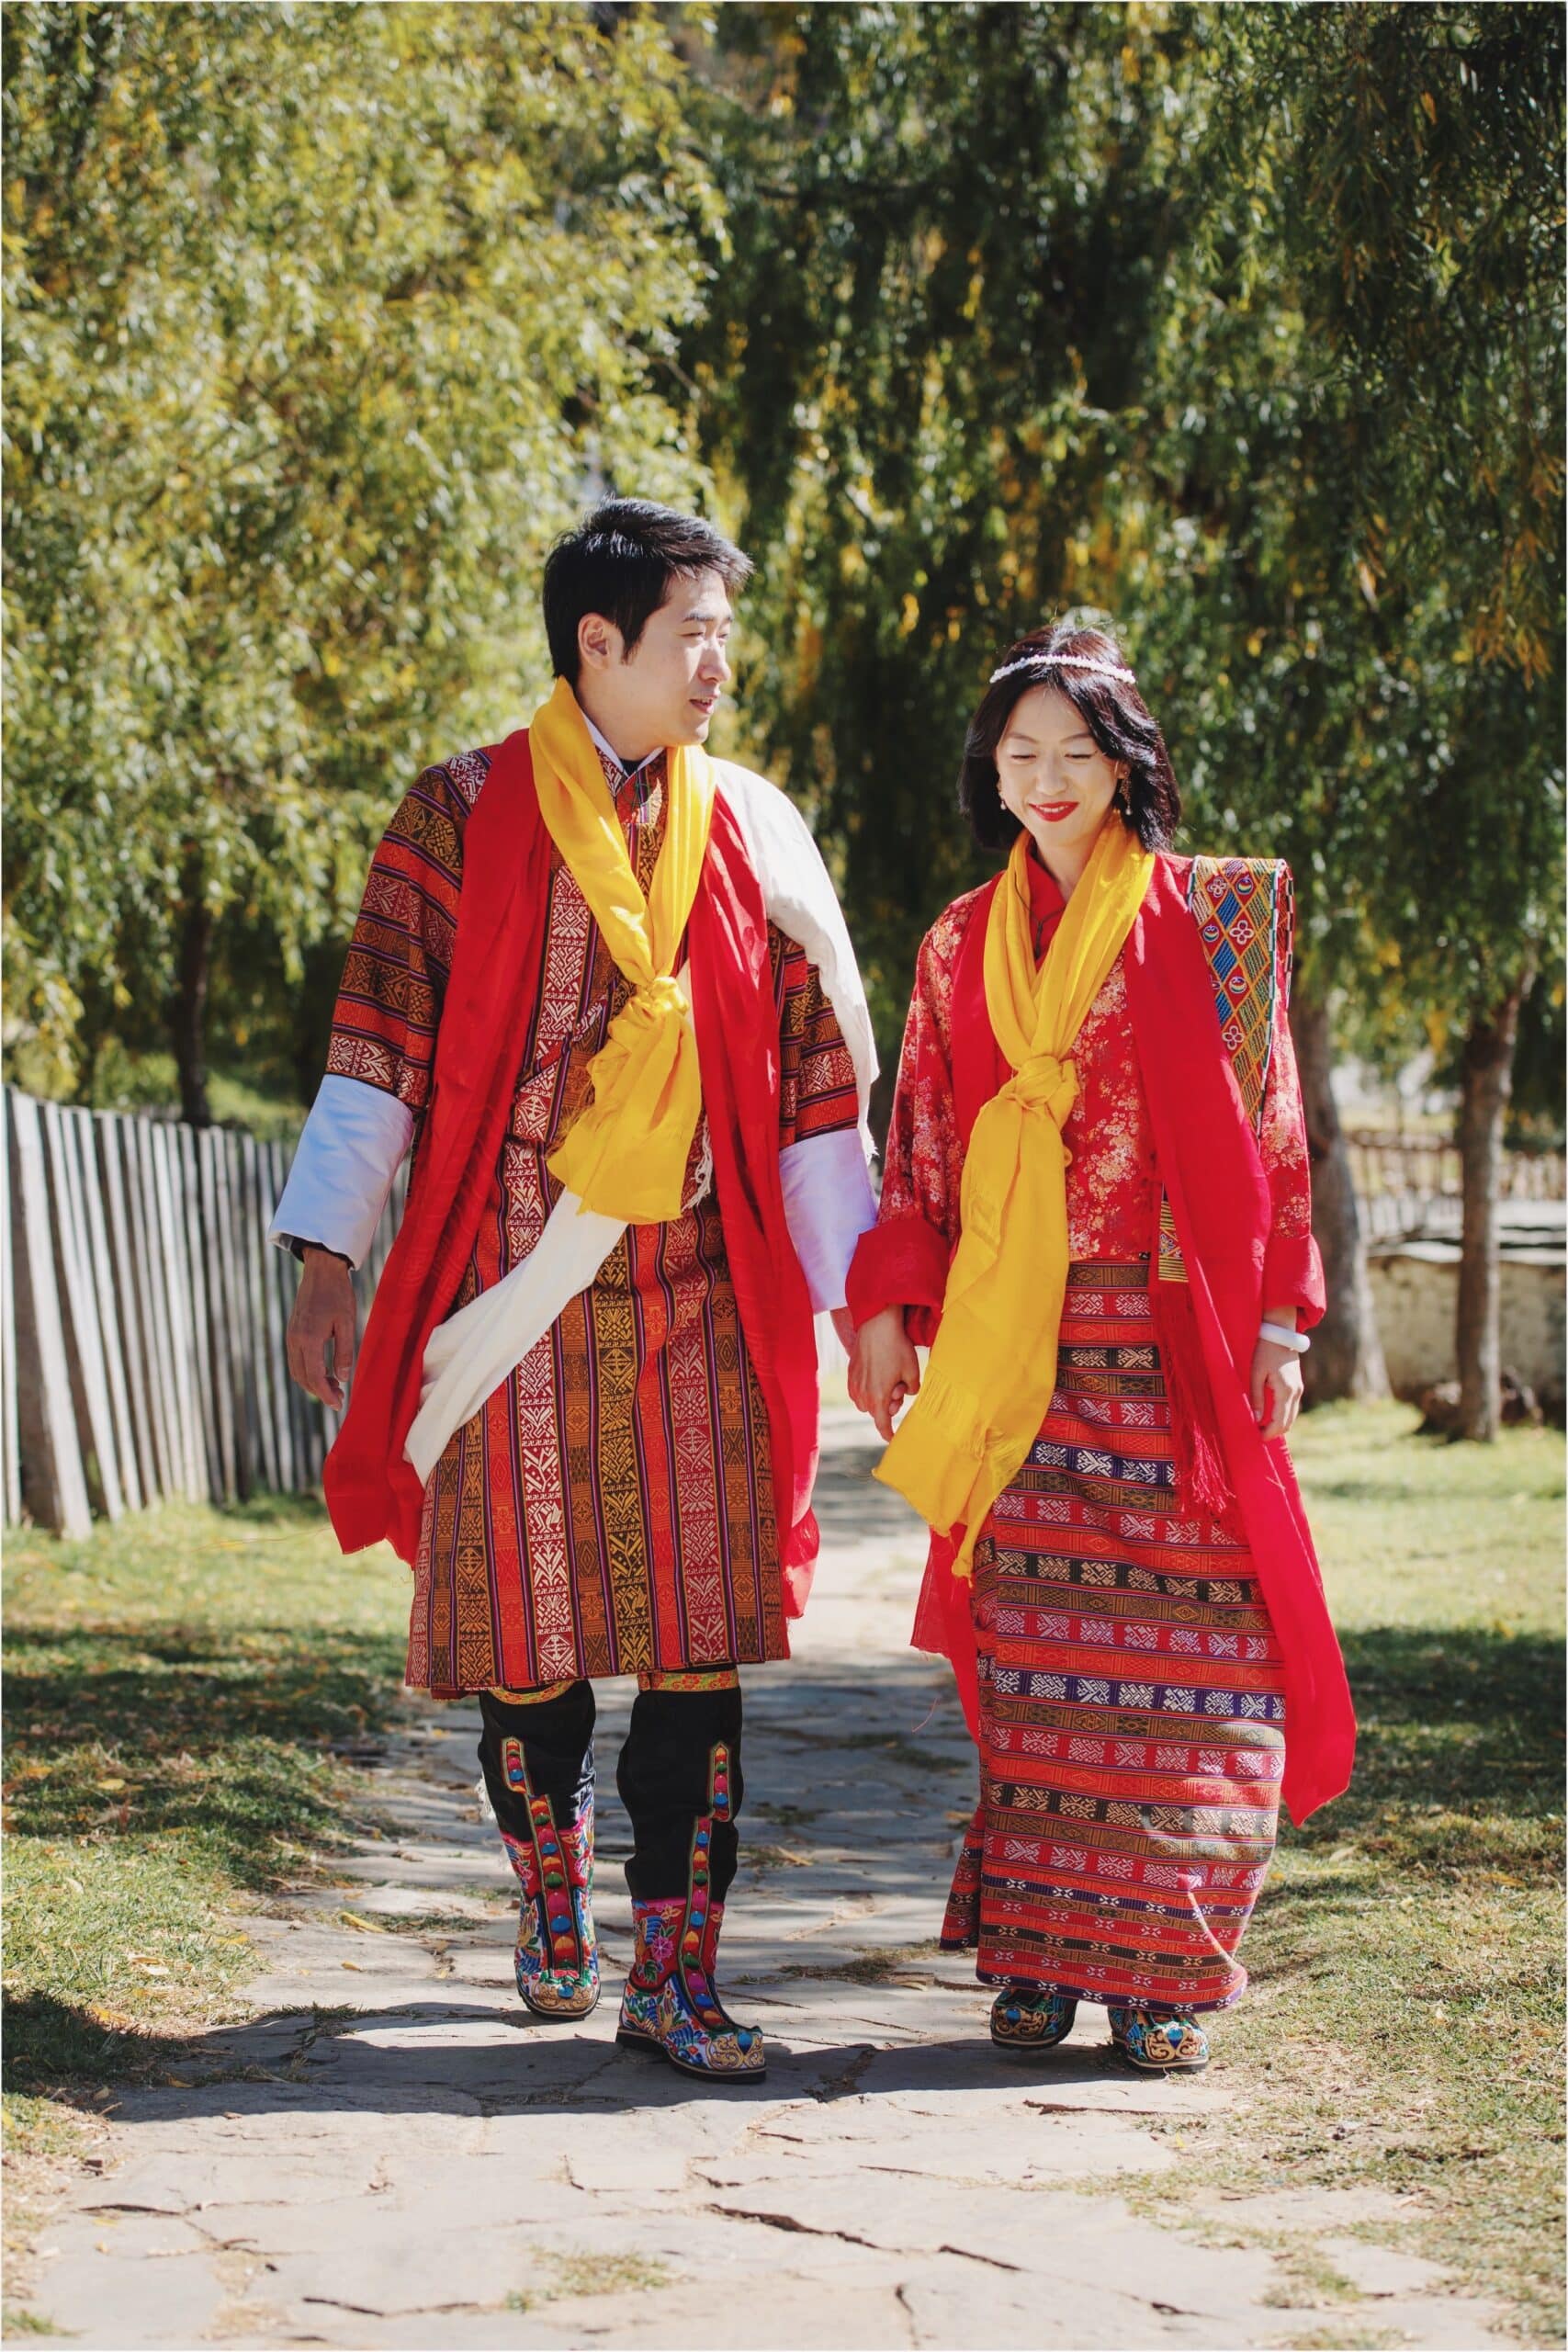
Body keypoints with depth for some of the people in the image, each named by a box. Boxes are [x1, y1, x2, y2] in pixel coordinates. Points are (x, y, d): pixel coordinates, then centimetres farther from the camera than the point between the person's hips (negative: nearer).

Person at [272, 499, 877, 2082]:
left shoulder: (753, 836, 9)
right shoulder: (461, 818, 1)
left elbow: (819, 1074, 10)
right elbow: (377, 1045, -1)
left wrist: (865, 1295, 6)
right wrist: (327, 1261, -8)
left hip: (698, 1295, 2)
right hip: (513, 1291, -2)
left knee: (697, 1636, -4)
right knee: (528, 1629, 4)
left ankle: (674, 1969, 1)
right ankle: (551, 1899, 30)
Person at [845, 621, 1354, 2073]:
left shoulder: (1215, 919, 4)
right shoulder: (962, 947, 13)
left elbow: (1269, 1131, 3)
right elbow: (921, 1151, 14)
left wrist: (1280, 1318, -3)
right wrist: (886, 1310, 4)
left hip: (1176, 1338, -2)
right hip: (1016, 1349, 2)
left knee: (1180, 1638, -6)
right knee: (1029, 1638, 0)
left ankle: (1159, 1968, -1)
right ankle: (1036, 1955, 6)